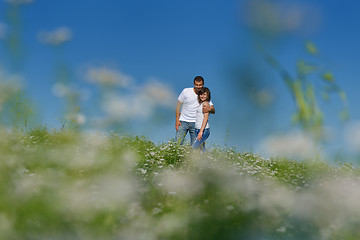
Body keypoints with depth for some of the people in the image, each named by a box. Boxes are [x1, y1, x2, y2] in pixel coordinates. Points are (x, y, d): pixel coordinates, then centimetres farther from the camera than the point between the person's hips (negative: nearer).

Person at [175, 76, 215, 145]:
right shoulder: (186, 91, -5)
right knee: (177, 142, -5)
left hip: (195, 123, 1)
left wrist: (209, 109, -27)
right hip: (183, 121, -1)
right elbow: (178, 105, 1)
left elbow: (213, 111, -2)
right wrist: (177, 120, -5)